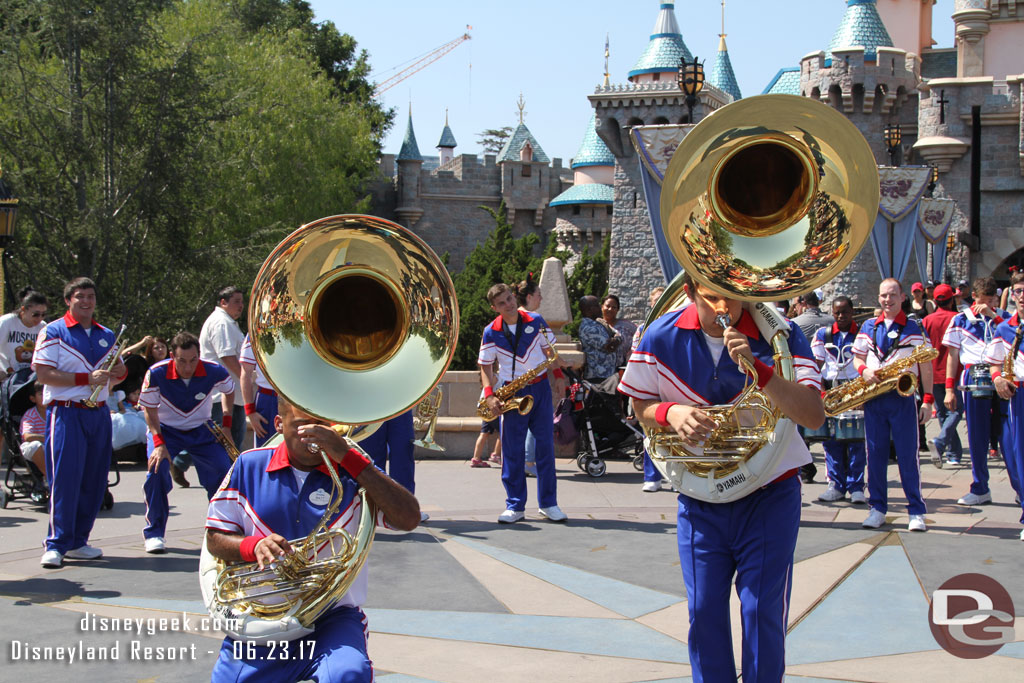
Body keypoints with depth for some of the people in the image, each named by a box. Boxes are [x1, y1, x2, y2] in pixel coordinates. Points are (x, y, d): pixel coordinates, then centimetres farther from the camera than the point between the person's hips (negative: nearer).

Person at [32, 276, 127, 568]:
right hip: (66, 413, -6)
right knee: (64, 479, -11)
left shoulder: (106, 335, 16)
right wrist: (87, 378, -17)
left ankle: (78, 542, 15)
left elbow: (117, 371, 27)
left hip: (99, 413, 6)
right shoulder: (53, 333, -2)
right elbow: (43, 374, -12)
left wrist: (119, 371, 1)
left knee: (94, 481, 6)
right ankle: (56, 545, -7)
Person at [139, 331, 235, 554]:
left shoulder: (214, 372, -20)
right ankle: (154, 533, -11)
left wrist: (226, 423, 0)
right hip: (166, 430, -2)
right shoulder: (156, 374, -25)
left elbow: (229, 391, 5)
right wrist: (159, 444, -23)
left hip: (201, 431, 2)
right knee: (157, 471, -26)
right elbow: (150, 410, -12)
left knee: (224, 472, -13)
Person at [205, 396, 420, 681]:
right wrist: (253, 546, -14)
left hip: (333, 617, -3)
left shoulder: (354, 472, 2)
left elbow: (409, 519, -14)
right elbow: (215, 539, 10)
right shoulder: (249, 467, 8)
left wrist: (347, 456, -19)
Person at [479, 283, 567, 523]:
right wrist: (489, 395, -9)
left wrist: (558, 375, 0)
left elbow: (549, 350, 12)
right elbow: (485, 366, 3)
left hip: (540, 389, 1)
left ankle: (549, 503, 9)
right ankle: (515, 506, 6)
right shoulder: (491, 332, -3)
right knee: (512, 450, -1)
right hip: (511, 393, -1)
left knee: (545, 445, 2)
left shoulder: (536, 321, 0)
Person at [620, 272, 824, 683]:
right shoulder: (662, 338, -8)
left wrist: (755, 366, -36)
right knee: (703, 613, 5)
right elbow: (641, 406, 6)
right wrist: (671, 412, -18)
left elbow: (814, 417, -24)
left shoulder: (781, 335, -14)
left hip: (769, 497, -2)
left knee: (762, 613, -3)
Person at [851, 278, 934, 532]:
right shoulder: (868, 327, 12)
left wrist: (928, 400, -5)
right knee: (875, 453, 5)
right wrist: (864, 370, -8)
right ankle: (878, 508, 13)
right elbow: (857, 357, 16)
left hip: (903, 398, -3)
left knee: (908, 454, -3)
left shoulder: (914, 328, 3)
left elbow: (926, 365, 2)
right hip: (873, 398, 3)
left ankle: (916, 511, 2)